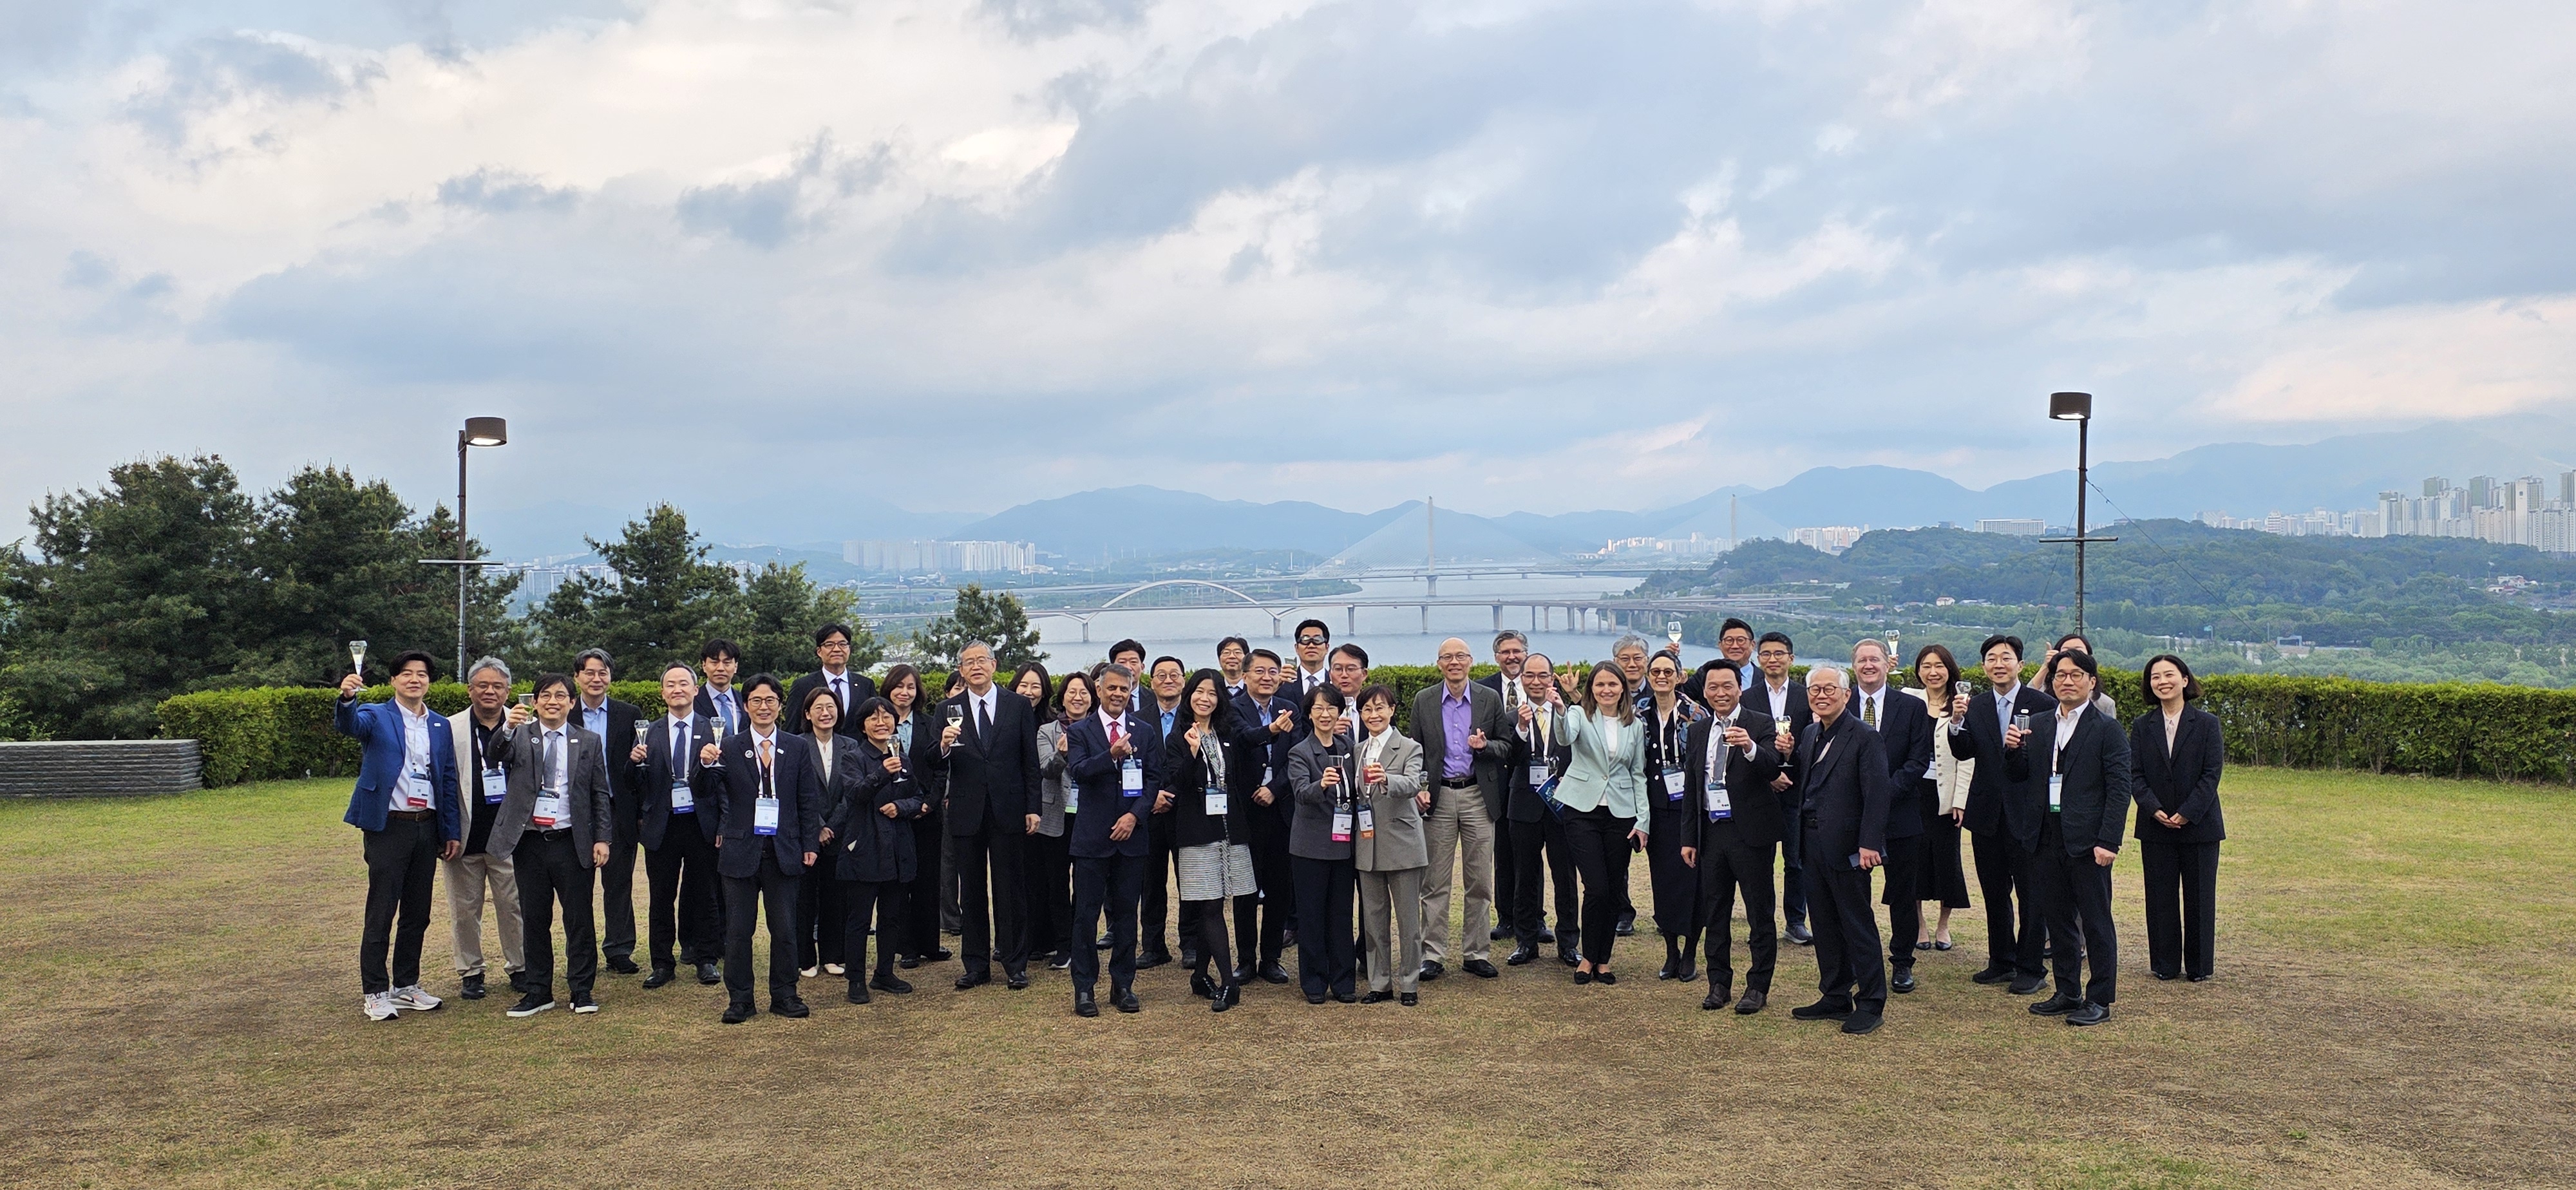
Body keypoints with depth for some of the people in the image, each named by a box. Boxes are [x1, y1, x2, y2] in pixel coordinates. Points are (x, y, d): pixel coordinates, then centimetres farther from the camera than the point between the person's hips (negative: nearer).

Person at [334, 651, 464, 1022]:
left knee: (418, 913, 11)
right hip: (388, 827, -5)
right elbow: (348, 725, -23)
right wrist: (346, 698, -45)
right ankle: (375, 992, 8)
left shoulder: (441, 727, 12)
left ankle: (406, 985, 22)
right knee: (381, 913, -1)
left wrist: (453, 831, 9)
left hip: (427, 828, 5)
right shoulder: (377, 717, 0)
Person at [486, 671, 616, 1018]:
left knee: (579, 918, 2)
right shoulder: (521, 736, 5)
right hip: (530, 842, 1)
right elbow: (498, 758, -16)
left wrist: (602, 838, -1)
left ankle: (582, 991, 12)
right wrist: (507, 729, -34)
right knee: (534, 920, 8)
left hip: (572, 842, -1)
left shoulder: (588, 741, 6)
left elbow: (601, 794, 6)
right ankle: (538, 991, 18)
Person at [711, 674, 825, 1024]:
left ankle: (784, 995, 19)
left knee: (785, 928, 7)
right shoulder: (728, 748, 1)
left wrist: (810, 844, 1)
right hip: (741, 850, -1)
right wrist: (706, 764, -25)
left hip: (784, 850, 1)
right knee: (738, 929, 5)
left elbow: (809, 801, 7)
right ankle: (739, 1000, 15)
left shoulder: (798, 749, 5)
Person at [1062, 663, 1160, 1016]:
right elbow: (1078, 772, -14)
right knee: (1086, 914, 1)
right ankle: (1084, 988, 8)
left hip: (1131, 834, 2)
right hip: (1092, 836, -2)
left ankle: (1123, 985, 16)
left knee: (1126, 913, 8)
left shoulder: (1146, 732, 9)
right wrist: (1112, 755, -30)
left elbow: (1154, 778, 5)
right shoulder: (1079, 731, 2)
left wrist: (1135, 815, -9)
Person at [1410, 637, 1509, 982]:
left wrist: (1485, 745, -13)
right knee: (1434, 882, 2)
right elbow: (1415, 749, 8)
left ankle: (1476, 953, 14)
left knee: (1480, 882, 4)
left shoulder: (1490, 699, 5)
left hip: (1478, 796, 0)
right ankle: (1432, 954, 9)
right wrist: (1418, 788, -5)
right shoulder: (1423, 700, 6)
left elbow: (1507, 745, 7)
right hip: (1438, 797, 0)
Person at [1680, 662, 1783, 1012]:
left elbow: (1772, 768, -22)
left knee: (1759, 914, 2)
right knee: (1714, 913, 11)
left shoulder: (1761, 724, -5)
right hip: (1711, 832, 5)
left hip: (1750, 831, -5)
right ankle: (1719, 983, 22)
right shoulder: (1699, 731, 11)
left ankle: (1758, 987, 11)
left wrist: (1750, 748, -42)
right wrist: (1688, 838, 10)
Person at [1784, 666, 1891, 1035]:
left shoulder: (1864, 738, -10)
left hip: (1846, 847, -8)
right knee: (1825, 925, 14)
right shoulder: (1808, 735, 13)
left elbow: (1876, 794, -15)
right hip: (1813, 845, 8)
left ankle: (1871, 1004, 9)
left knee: (1858, 925, 0)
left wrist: (1868, 844, -21)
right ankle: (1835, 998, 24)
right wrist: (1784, 755, -4)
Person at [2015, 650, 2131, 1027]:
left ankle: (2100, 999, 11)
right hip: (2047, 837, 5)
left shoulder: (2108, 729, -4)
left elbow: (2119, 790, -9)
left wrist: (2108, 841, -17)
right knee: (2058, 919, 12)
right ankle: (2067, 993, 23)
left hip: (2087, 839, -5)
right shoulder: (2039, 726, 12)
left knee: (2095, 921, 3)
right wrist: (2013, 751, -6)